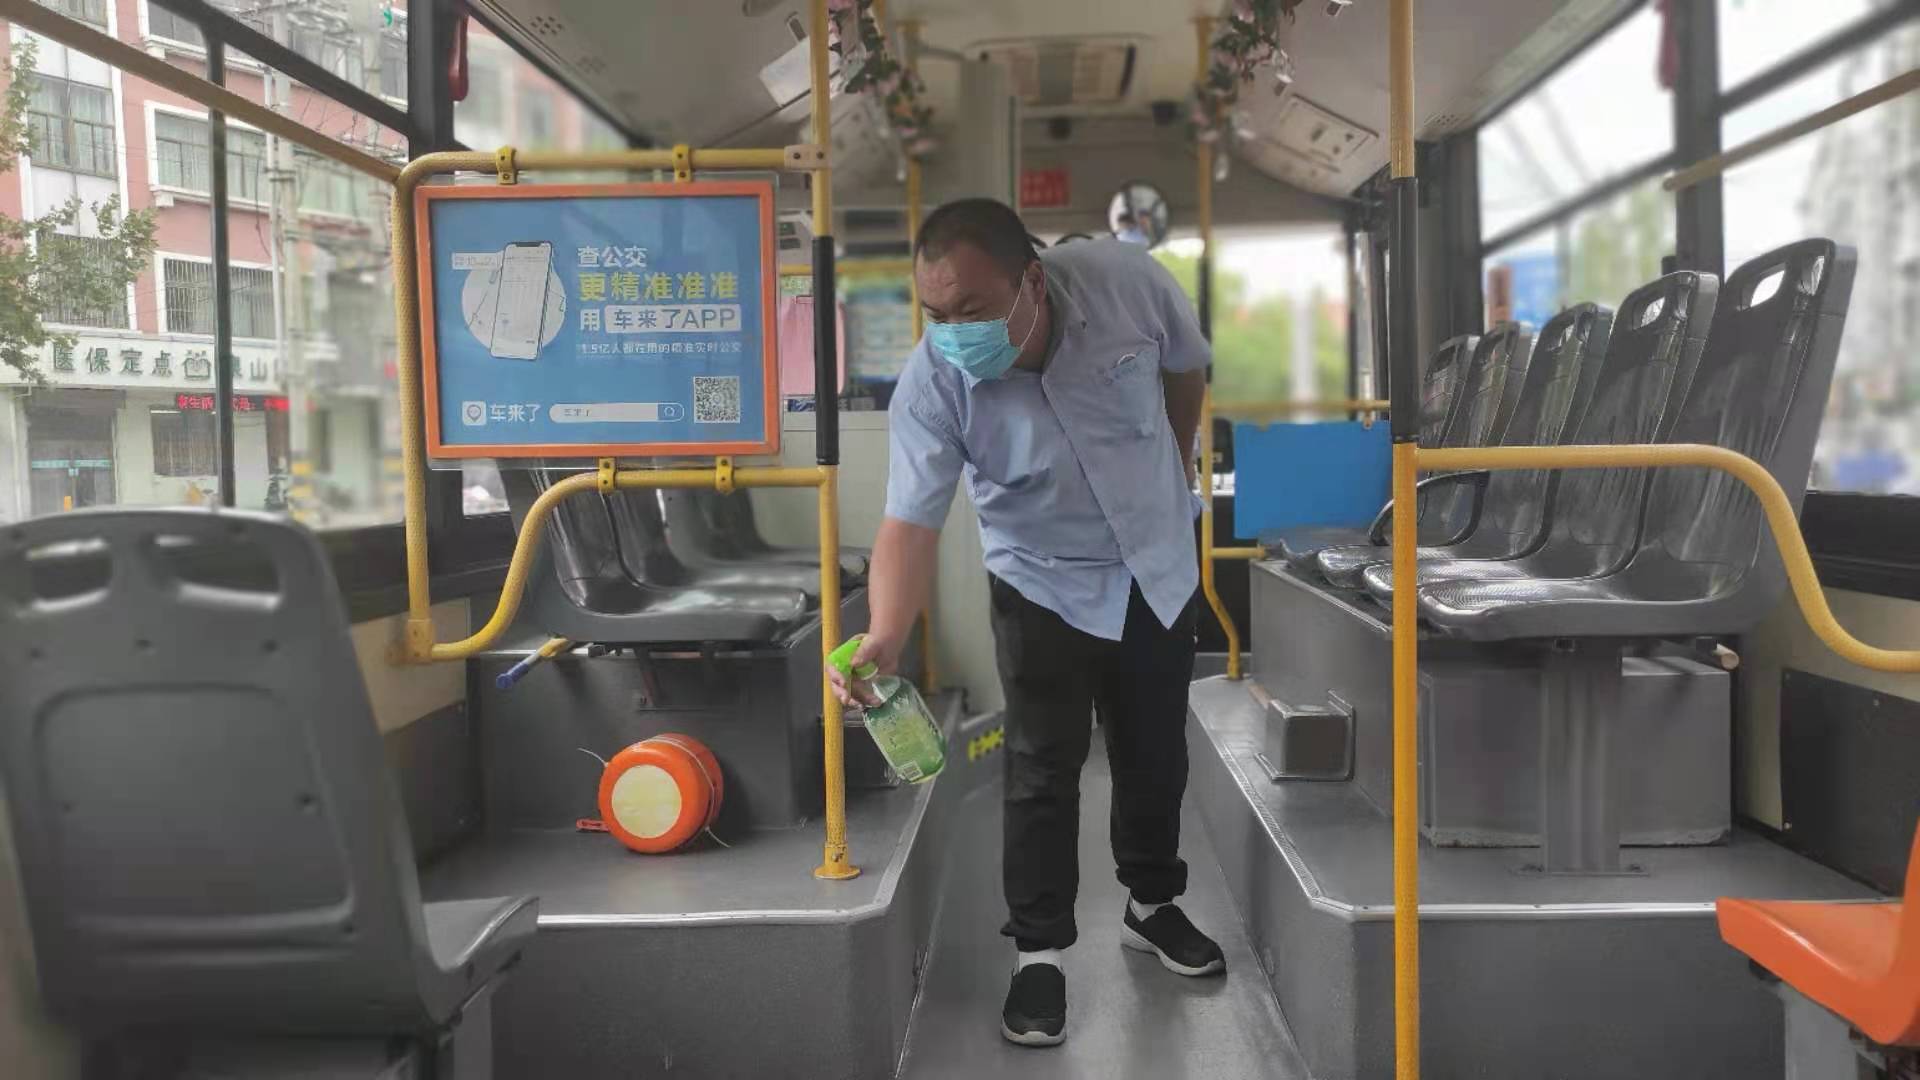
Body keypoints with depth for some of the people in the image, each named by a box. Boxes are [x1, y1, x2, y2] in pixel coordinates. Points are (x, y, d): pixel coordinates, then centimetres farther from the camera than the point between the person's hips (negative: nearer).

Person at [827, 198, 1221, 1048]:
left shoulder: (1128, 281, -24)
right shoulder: (930, 383, -28)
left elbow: (1187, 369, -4)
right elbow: (910, 524, -32)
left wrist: (1174, 480, 8)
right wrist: (885, 636, -49)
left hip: (1159, 568, 3)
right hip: (1044, 585, -2)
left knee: (1157, 754, 15)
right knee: (1044, 770, -2)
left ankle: (1151, 906, 37)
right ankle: (1040, 950, 15)